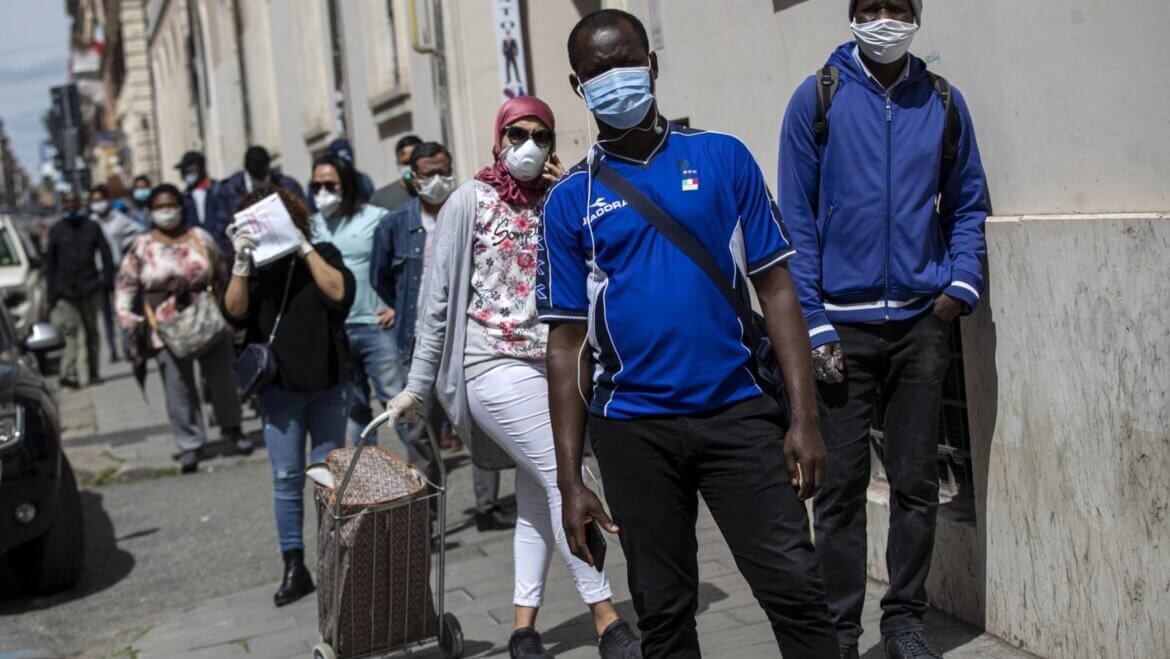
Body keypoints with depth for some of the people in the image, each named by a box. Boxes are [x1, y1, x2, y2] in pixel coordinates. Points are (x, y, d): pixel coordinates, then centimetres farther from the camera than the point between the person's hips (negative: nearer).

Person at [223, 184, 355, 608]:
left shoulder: (321, 255, 3)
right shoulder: (255, 266, 6)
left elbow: (339, 293, -15)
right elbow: (235, 312, -8)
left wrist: (305, 249, -17)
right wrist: (241, 264, -19)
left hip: (326, 385, -1)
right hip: (279, 389, 1)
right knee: (287, 478, 1)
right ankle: (294, 568, 7)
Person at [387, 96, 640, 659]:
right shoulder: (471, 200, -3)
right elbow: (438, 296, -4)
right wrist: (418, 384, -5)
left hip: (548, 366, 6)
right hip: (496, 366, -6)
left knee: (537, 496, 8)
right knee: (565, 481, -9)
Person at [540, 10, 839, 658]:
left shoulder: (723, 158, 4)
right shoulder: (571, 200, 5)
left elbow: (775, 288, 3)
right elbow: (567, 342, 5)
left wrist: (804, 417, -5)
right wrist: (571, 481, 1)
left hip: (737, 412, -1)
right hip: (633, 429, 1)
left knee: (796, 590, -5)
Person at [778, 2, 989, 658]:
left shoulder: (943, 101, 7)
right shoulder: (818, 98, -1)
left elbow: (968, 203, 14)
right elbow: (797, 218, -2)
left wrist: (961, 283, -3)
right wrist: (813, 325, -8)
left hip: (921, 321, 2)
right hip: (844, 323, -2)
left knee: (917, 482, 8)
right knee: (842, 485, 2)